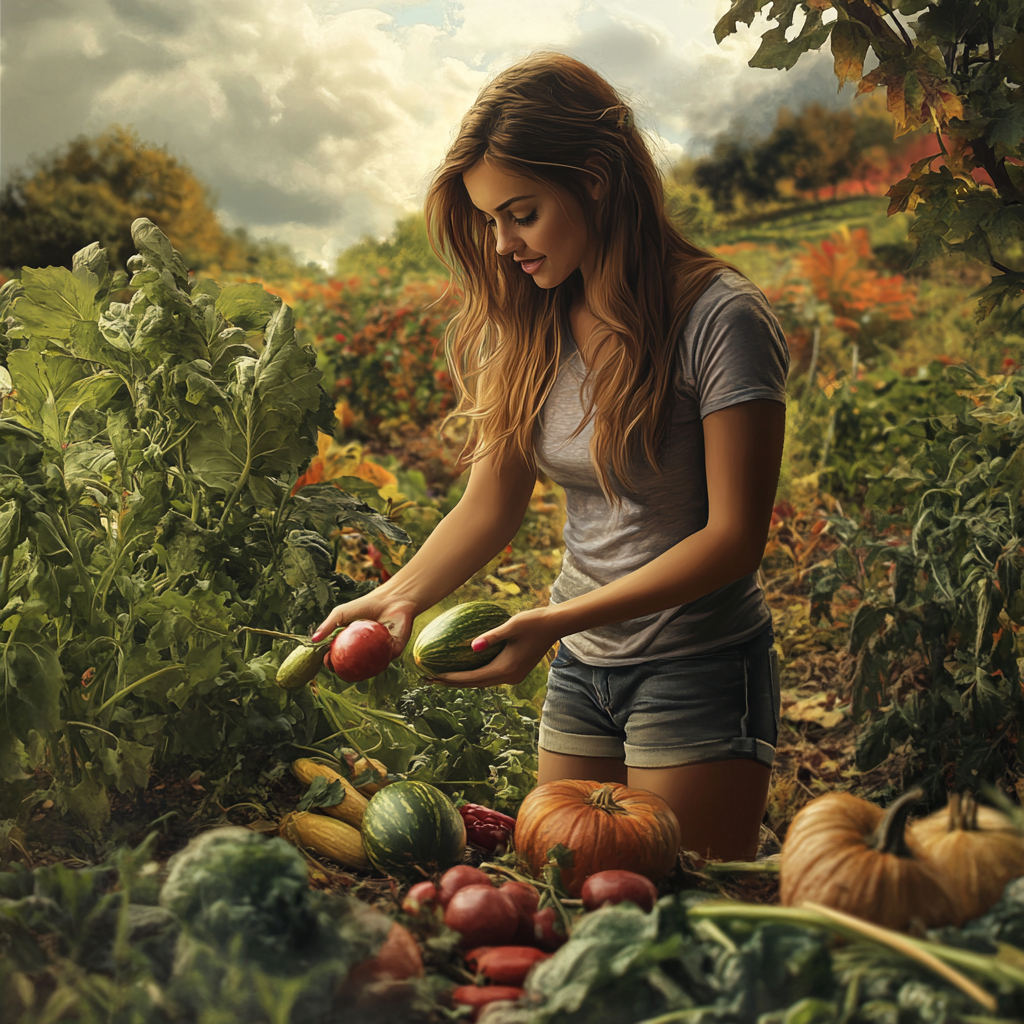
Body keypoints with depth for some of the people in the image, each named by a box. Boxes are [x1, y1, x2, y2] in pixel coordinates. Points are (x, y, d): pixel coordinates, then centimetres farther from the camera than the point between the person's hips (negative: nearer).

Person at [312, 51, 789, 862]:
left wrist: (556, 621, -24)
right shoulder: (530, 325, 2)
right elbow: (493, 500, 4)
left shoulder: (720, 319, -16)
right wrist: (402, 596, -12)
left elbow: (735, 538, -17)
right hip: (581, 672, 6)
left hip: (699, 672, -5)